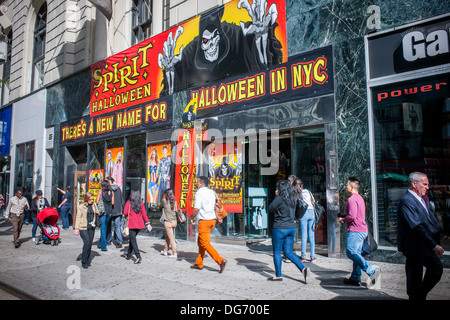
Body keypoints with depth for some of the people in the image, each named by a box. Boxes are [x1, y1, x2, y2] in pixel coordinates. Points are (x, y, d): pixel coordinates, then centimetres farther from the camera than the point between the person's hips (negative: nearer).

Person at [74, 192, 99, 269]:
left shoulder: (94, 205, 10)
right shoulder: (80, 207, -4)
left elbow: (96, 216, 23)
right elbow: (78, 217, -4)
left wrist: (97, 212, 0)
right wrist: (76, 228, -10)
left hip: (91, 228, 5)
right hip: (83, 228, -5)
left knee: (90, 244, 6)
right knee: (87, 242, -15)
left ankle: (87, 260, 20)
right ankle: (84, 262, -3)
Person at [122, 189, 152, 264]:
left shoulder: (129, 203, -6)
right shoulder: (141, 203, 3)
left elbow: (125, 213, -9)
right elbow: (144, 214, 2)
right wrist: (148, 223, 6)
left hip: (132, 224, -5)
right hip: (139, 224, 5)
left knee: (133, 240, -3)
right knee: (132, 238, 20)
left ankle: (138, 257, -16)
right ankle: (129, 255, 30)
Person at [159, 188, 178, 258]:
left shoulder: (164, 201, -7)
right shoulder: (175, 202, 5)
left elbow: (160, 207, 9)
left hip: (168, 222, -6)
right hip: (174, 221, 6)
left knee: (171, 238, -3)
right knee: (167, 236, 20)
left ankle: (174, 254, -1)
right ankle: (165, 250, 32)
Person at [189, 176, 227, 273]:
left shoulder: (199, 193, -12)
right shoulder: (212, 192, 10)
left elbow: (196, 209, -17)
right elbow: (215, 207, 14)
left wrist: (191, 218, -1)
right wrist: (218, 218, 23)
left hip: (204, 221, -8)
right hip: (212, 219, 8)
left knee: (205, 243, -4)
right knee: (200, 241, 18)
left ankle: (220, 260, -15)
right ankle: (199, 263, 24)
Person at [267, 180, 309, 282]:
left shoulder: (279, 199, -15)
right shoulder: (292, 199, 8)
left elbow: (270, 209, -5)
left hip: (280, 228, -7)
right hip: (291, 228, 7)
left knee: (277, 252, 7)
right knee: (288, 252, 14)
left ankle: (278, 275, 14)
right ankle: (303, 269, 0)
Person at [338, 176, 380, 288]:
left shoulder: (351, 199, -13)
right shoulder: (359, 198, 19)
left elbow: (352, 216, -23)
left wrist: (342, 219, -6)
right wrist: (344, 218, 20)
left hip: (355, 230, -10)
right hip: (362, 230, 10)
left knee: (351, 252, -16)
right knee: (356, 253, 11)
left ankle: (372, 270, -19)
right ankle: (355, 278, 14)